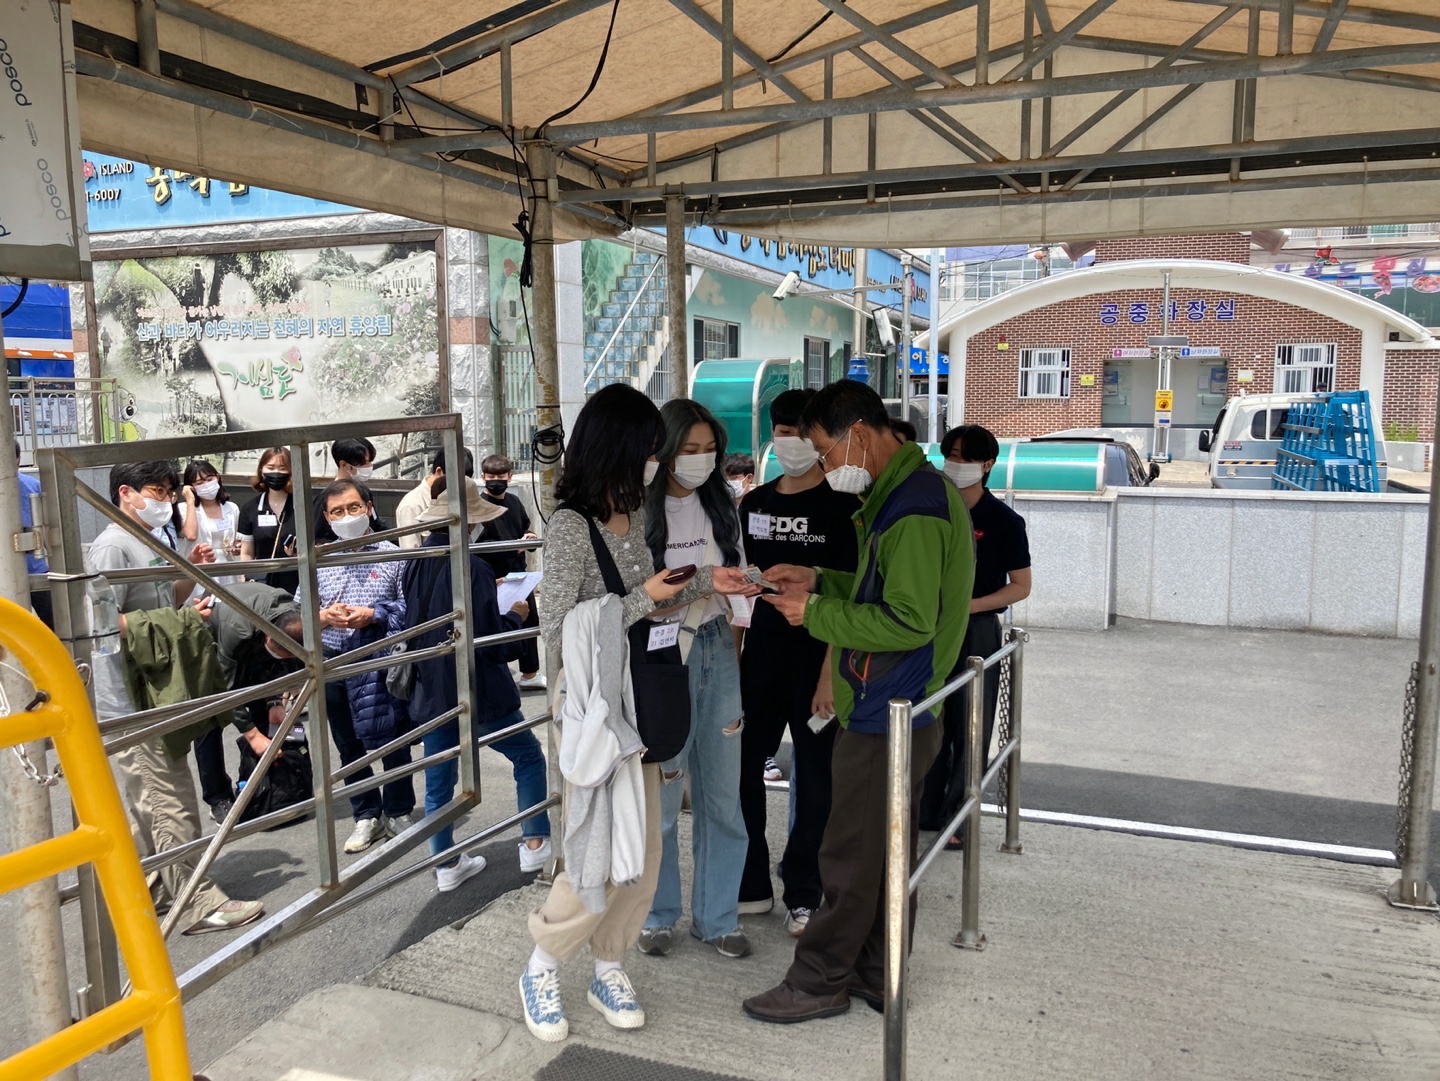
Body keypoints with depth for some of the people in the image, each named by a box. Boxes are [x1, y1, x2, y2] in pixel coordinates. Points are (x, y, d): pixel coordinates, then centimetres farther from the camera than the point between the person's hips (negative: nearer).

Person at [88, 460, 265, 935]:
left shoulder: (149, 544, 15)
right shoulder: (112, 547, -14)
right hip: (132, 700, -10)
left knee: (150, 804, 18)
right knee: (173, 805, -6)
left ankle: (148, 890, 30)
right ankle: (198, 903, 0)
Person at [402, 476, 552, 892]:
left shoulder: (415, 565, 2)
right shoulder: (471, 568, -21)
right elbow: (493, 642, -21)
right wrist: (516, 616, -2)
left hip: (432, 692, 6)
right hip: (478, 691, -6)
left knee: (439, 782, 13)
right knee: (528, 756, 14)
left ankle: (446, 865, 23)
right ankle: (535, 843, 18)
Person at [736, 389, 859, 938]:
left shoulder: (841, 507, -7)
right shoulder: (753, 505, 8)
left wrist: (831, 673, -17)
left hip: (817, 662, -5)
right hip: (760, 659, 5)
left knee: (815, 779, 5)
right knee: (741, 767, 7)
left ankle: (803, 894, 21)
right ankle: (750, 885, 23)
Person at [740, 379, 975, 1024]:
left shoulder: (913, 506, -20)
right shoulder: (912, 491, 13)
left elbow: (908, 622, -24)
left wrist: (816, 615, -16)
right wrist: (820, 583, 9)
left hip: (885, 713, -11)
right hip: (900, 709, 11)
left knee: (851, 855, 3)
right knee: (886, 850, 18)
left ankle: (819, 982, 17)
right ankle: (878, 978, 31)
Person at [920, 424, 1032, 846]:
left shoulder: (1004, 521, -6)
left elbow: (1020, 586, -6)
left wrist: (969, 605, -18)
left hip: (976, 632, -4)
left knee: (969, 728, 4)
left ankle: (957, 818, 16)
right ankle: (926, 810, 23)